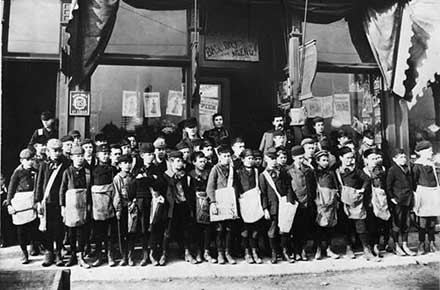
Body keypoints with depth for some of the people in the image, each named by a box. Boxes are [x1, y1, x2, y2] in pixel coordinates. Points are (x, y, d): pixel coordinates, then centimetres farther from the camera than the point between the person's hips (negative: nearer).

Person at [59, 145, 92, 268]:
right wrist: (62, 206, -3)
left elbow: (90, 189, 8)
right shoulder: (67, 172, 0)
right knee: (71, 231, 6)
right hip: (70, 204, -1)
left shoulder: (87, 172, 5)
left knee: (82, 230, 2)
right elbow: (62, 190, 1)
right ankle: (73, 255, 19)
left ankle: (81, 257, 9)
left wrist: (89, 205, 5)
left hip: (83, 205, 1)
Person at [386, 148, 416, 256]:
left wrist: (411, 198, 13)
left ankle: (405, 245, 21)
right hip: (398, 201, -7)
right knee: (397, 224, 2)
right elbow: (388, 185, -11)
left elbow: (410, 184, 20)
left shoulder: (407, 169, 11)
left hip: (408, 200, 7)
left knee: (406, 224, 11)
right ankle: (396, 246, 13)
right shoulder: (392, 170, -11)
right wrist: (392, 197, -13)